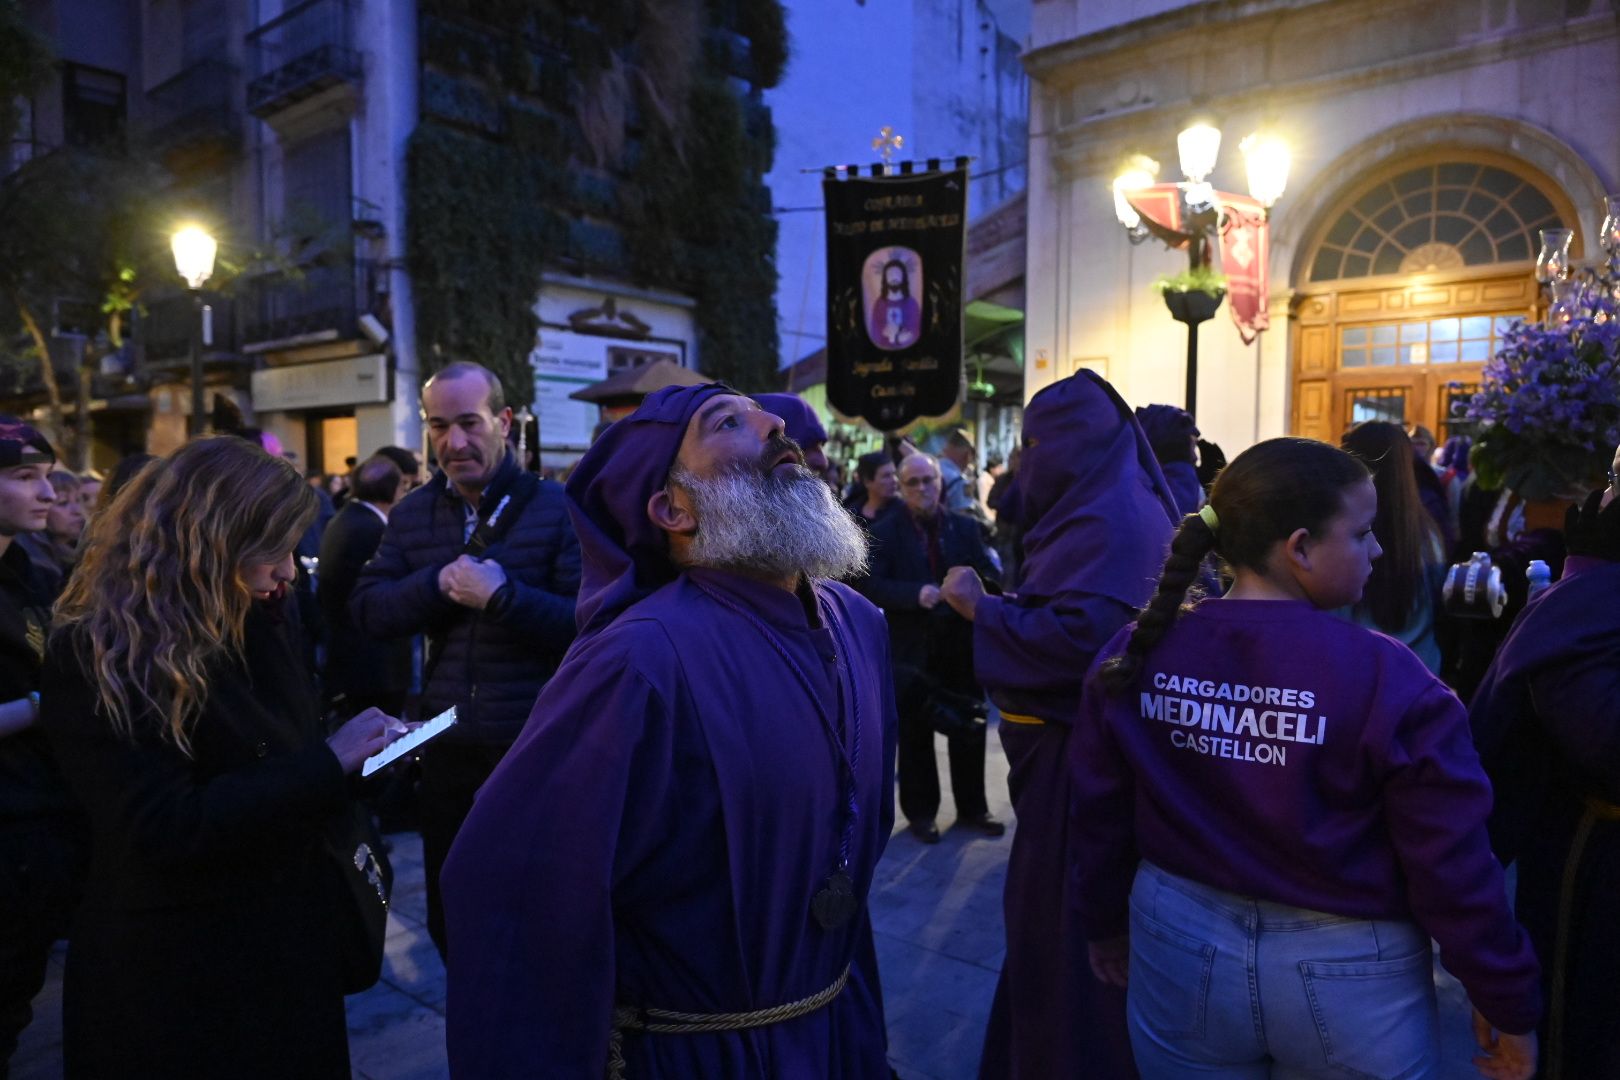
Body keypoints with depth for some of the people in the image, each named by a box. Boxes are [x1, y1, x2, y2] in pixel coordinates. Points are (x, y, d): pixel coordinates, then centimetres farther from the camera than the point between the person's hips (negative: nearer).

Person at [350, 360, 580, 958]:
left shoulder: (557, 507, -10)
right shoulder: (412, 513, 6)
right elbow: (367, 610, 0)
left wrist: (503, 595, -27)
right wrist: (437, 582, -15)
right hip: (446, 751, 5)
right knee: (448, 920, 21)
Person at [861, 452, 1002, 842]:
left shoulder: (965, 526, 6)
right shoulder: (884, 531, -5)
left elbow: (989, 572, 5)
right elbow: (870, 586, -13)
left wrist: (977, 587, -18)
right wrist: (915, 594, -27)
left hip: (962, 642, 3)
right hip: (913, 646, -3)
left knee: (969, 729, 12)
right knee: (915, 734, 8)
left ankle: (972, 808, 28)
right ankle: (920, 812, 22)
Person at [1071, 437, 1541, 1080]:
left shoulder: (1134, 656, -9)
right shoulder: (1387, 680, -20)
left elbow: (1101, 814, 0)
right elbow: (1453, 866, -14)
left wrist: (1105, 922, 16)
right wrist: (1508, 1003, 2)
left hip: (1180, 952, 3)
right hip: (1348, 976, -2)